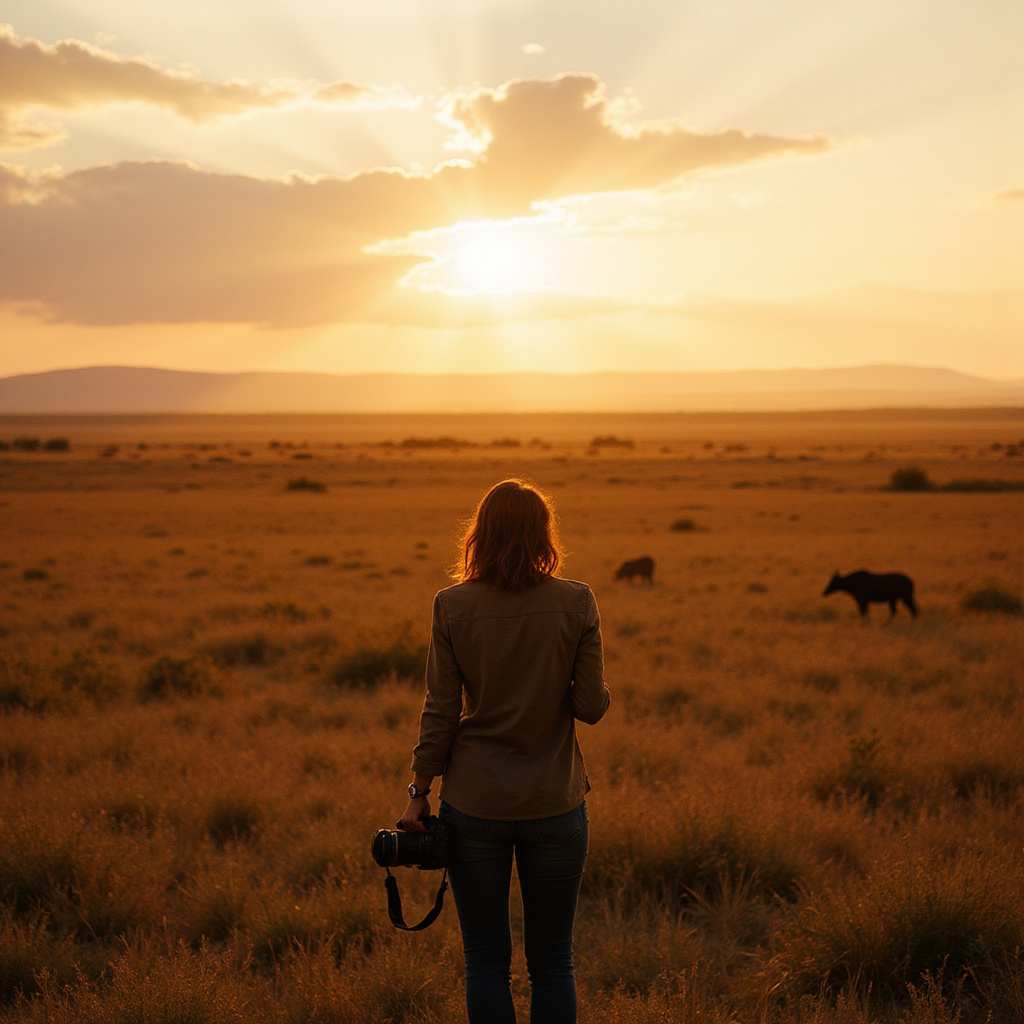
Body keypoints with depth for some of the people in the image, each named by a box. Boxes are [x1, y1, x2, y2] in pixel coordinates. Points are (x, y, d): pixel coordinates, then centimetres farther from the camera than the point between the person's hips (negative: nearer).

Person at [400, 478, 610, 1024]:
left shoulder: (451, 607, -7)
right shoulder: (577, 602, -8)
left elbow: (440, 712, -5)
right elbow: (592, 706, -6)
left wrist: (419, 793, 5)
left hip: (474, 805, 0)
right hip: (555, 805, 0)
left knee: (486, 960, 10)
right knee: (552, 962, 11)